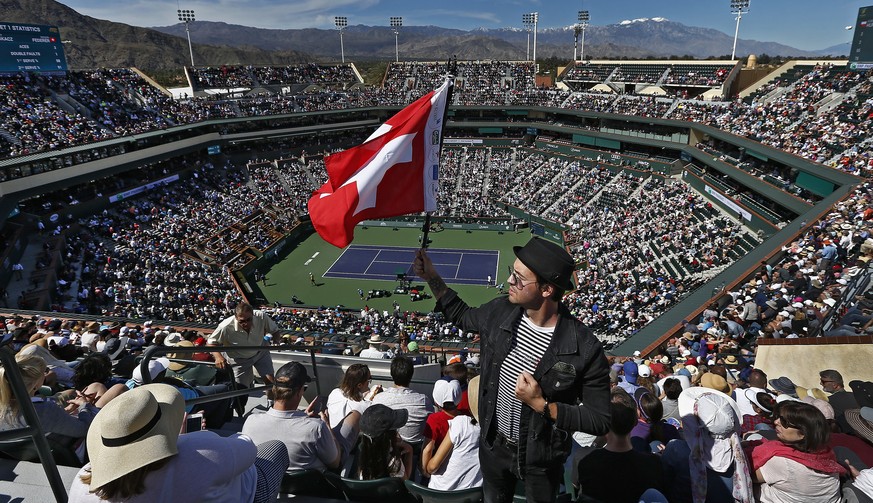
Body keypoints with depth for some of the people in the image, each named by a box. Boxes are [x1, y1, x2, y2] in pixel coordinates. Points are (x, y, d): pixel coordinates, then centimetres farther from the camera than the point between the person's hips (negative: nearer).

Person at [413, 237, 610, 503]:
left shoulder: (585, 349, -29)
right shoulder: (500, 311, -15)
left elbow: (600, 421, -21)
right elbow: (463, 316, 7)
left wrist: (542, 405, -30)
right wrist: (431, 277, -1)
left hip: (541, 460, -4)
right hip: (493, 446, 4)